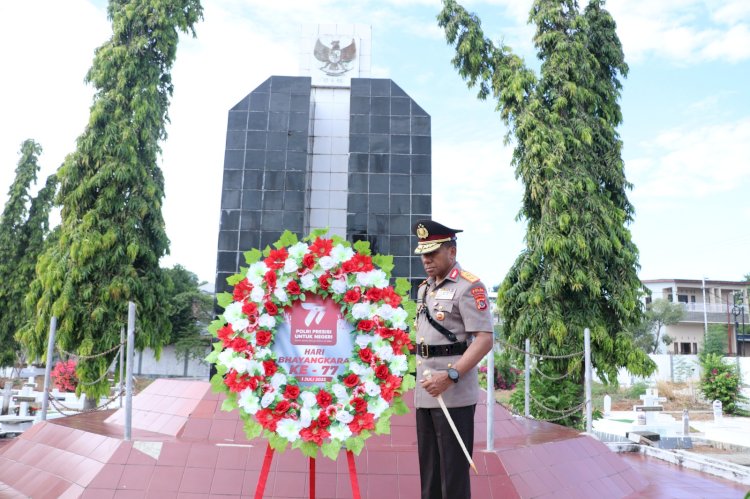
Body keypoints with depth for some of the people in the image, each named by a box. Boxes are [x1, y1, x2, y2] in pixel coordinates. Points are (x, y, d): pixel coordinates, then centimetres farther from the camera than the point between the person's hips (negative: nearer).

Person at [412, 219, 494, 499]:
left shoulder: (469, 286, -10)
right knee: (429, 469, 15)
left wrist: (450, 376, -25)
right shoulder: (424, 289, 15)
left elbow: (484, 340, -17)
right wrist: (420, 380, 15)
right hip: (425, 394, 8)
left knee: (453, 470, 0)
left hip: (454, 395, -8)